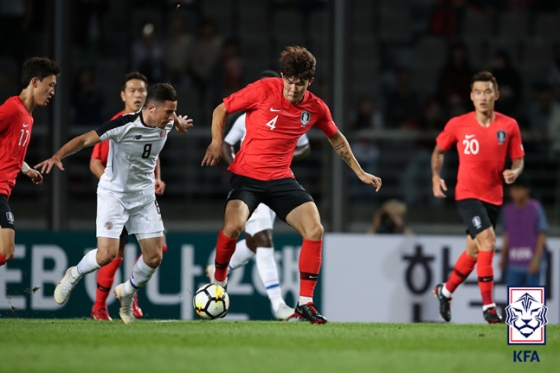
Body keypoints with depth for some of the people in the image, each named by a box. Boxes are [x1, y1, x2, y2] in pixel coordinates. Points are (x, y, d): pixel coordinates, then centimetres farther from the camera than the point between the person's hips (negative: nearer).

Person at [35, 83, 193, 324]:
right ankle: (73, 276, 16)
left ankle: (127, 293, 28)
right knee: (107, 254, -17)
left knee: (154, 257, -1)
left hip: (144, 197, 5)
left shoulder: (166, 124, -6)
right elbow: (85, 140, -26)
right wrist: (58, 156, -37)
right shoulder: (124, 125, -25)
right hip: (114, 194, -5)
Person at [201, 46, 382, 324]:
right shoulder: (264, 90, -12)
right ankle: (218, 283, -1)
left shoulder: (316, 108, 0)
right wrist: (216, 142, -10)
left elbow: (336, 139, 20)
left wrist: (360, 172, 20)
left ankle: (305, 303, -1)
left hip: (282, 179, 4)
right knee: (233, 225, -29)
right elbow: (221, 110, 1)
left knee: (315, 230, -13)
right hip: (246, 175, -4)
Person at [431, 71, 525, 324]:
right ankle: (488, 305, -17)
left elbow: (518, 159, 6)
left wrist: (514, 172, -15)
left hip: (493, 196, 4)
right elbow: (439, 150, 12)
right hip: (467, 194, -4)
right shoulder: (457, 125, -5)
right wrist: (436, 177, 0)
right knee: (487, 241, -22)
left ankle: (445, 291, 40)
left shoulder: (509, 126, -1)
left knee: (474, 251, 15)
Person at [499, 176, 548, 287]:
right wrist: (503, 257, 14)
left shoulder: (535, 209, -6)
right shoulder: (507, 210, 9)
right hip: (513, 264, 5)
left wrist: (536, 259, -12)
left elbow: (542, 236, -6)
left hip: (531, 263, -5)